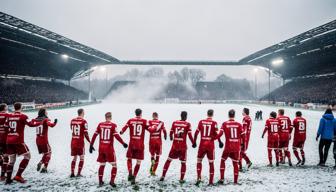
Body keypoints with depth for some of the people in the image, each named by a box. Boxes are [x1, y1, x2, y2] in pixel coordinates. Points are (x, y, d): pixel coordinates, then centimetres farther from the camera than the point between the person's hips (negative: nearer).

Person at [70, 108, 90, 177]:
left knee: (74, 158, 16)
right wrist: (90, 142, -6)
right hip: (80, 142, -5)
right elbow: (85, 133, -12)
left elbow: (72, 130, 16)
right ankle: (78, 173, 6)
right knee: (81, 158, 8)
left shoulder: (72, 120, 6)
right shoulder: (83, 121, -11)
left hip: (73, 142, 5)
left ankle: (72, 173, 13)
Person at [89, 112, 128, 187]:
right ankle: (112, 181, 0)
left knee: (102, 165, 19)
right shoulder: (113, 125, -8)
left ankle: (100, 181, 23)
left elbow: (95, 135, 4)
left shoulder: (100, 124, 3)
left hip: (101, 148, 4)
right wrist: (123, 143, -8)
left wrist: (91, 145, 12)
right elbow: (116, 136, -16)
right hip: (109, 148, -4)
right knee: (114, 165, 9)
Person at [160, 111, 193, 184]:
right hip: (183, 146, -2)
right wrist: (193, 143, 4)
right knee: (183, 163, 11)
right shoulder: (187, 124, -6)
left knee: (168, 160, 15)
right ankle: (181, 179, 12)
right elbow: (190, 135, -10)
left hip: (175, 145, 2)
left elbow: (171, 133, 6)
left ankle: (163, 176, 15)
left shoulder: (174, 123, 2)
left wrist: (171, 138, 28)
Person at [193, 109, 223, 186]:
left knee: (199, 161, 17)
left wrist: (194, 142, 10)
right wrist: (220, 142, 6)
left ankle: (199, 178, 4)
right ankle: (211, 181, 13)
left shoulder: (201, 122, 2)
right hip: (210, 144, -1)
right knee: (211, 163, 11)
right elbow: (216, 134, -8)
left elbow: (196, 132, 1)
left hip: (202, 144, 1)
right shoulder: (214, 123, -4)